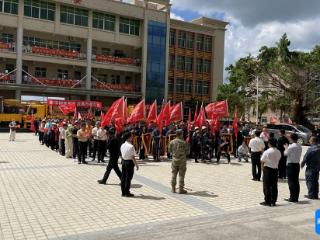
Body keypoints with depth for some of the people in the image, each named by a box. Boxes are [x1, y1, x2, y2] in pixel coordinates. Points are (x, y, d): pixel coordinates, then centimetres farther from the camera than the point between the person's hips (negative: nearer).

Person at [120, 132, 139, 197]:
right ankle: (127, 192, 10)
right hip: (129, 162, -7)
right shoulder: (131, 146, -19)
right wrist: (136, 165, -11)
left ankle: (123, 192, 21)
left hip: (123, 161, 7)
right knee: (128, 177, 2)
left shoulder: (122, 145, 3)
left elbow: (122, 154, 11)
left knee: (123, 177, 12)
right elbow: (133, 157, -18)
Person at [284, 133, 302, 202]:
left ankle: (292, 198, 2)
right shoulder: (300, 147, 7)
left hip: (291, 165, -7)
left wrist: (286, 148, 13)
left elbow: (285, 154, -5)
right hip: (297, 164, 7)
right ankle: (296, 197, 17)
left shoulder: (291, 147, -17)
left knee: (291, 182, -1)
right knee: (296, 181, 11)